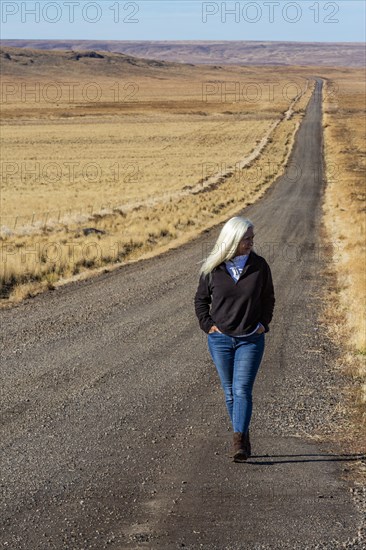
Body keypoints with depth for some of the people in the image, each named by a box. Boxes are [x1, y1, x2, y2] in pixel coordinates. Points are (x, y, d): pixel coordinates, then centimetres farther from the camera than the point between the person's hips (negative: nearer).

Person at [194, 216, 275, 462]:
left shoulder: (259, 265, -3)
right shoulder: (212, 269, -4)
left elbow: (268, 298, 10)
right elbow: (201, 300, 9)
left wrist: (263, 324, 0)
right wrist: (208, 325, -2)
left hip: (251, 339, -1)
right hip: (220, 339, 1)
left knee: (243, 390, -12)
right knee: (230, 392, 8)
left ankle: (239, 442, -15)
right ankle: (243, 436, 21)